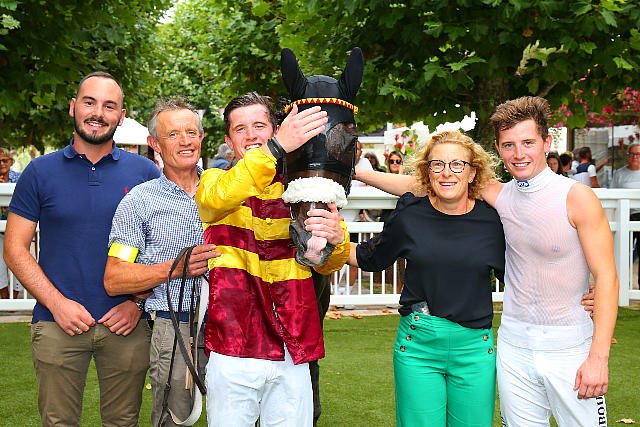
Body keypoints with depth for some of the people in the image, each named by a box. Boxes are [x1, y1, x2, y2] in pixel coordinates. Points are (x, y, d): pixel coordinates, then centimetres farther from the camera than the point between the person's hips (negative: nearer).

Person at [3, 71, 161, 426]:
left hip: (127, 325, 1)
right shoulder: (41, 171, 3)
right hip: (58, 324, 0)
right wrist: (57, 303, -9)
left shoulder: (144, 172, 4)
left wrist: (138, 303, -6)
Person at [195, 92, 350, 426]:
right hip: (233, 347, -2)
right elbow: (218, 198, -20)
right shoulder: (214, 179, 6)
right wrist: (277, 147, -31)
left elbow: (326, 265, 8)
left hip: (292, 352, 2)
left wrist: (336, 240, -16)